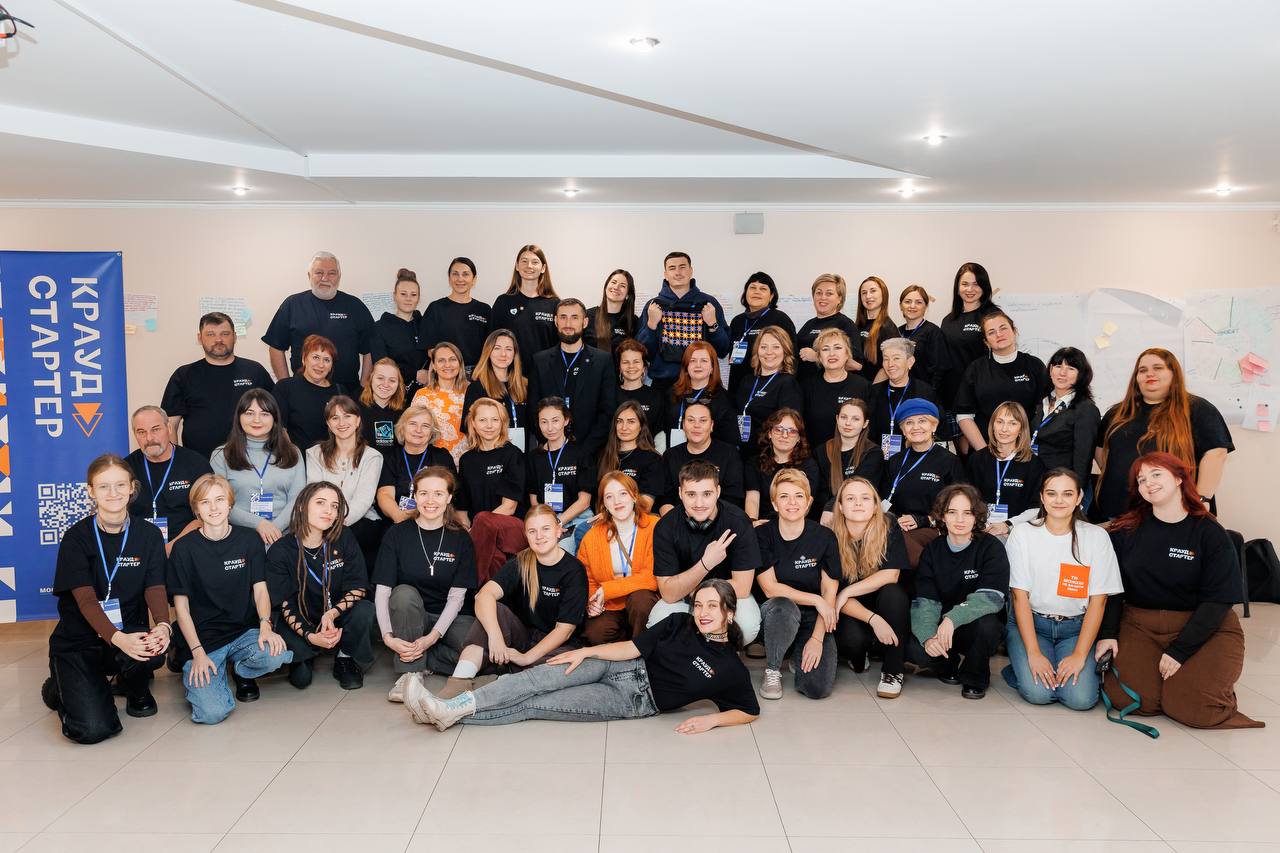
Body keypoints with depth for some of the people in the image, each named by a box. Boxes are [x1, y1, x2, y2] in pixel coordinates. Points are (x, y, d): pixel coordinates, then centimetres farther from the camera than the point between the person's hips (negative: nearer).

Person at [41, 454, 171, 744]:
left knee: (153, 651, -35)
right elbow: (85, 599, -17)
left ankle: (134, 686, 4)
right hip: (78, 641, -2)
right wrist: (117, 638, -36)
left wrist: (163, 626, -32)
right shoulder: (76, 538, -7)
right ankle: (62, 687, 17)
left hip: (129, 631, 2)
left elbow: (155, 588, -8)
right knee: (93, 729, -20)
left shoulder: (148, 535, 1)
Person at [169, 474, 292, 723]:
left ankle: (240, 670, 5)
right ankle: (196, 676, 13)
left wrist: (265, 625, -19)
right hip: (203, 639, -2)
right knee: (212, 712, -23)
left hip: (244, 631, 2)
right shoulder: (184, 548, -3)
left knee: (275, 655, -33)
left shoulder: (249, 540, 3)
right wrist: (198, 653, -13)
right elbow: (181, 606, -2)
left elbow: (260, 589, 2)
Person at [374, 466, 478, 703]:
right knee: (404, 593, -33)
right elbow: (382, 591, -9)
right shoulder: (397, 535, -2)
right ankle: (410, 671, -22)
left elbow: (456, 596, -7)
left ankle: (419, 661, -10)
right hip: (409, 619, 0)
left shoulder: (460, 539, -2)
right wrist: (387, 636, -25)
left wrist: (433, 636, -22)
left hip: (449, 619, 0)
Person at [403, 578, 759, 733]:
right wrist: (585, 652, -6)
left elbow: (750, 711, 1)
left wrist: (712, 719, -17)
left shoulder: (732, 669, -5)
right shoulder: (680, 623, 4)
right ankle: (451, 707, -22)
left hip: (634, 700, -3)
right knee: (539, 679, -21)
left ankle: (452, 715, -18)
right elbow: (633, 647, 3)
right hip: (619, 666, 3)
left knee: (534, 706, -16)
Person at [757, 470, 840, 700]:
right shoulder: (763, 536, -6)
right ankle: (772, 670, -10)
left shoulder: (824, 537, -3)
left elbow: (829, 592, -4)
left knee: (818, 688, -21)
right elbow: (770, 588, -11)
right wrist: (815, 600, -16)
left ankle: (799, 657, 16)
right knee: (783, 606, -38)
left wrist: (817, 638, -13)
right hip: (777, 616, -1)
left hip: (814, 620, 1)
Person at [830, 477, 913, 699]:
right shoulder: (832, 537, -14)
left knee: (892, 592, -32)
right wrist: (873, 619, -29)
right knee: (852, 637, -32)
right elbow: (836, 593, -16)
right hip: (853, 612, -1)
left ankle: (893, 671, -18)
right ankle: (858, 657, 9)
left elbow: (891, 575, -22)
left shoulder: (889, 527, -14)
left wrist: (848, 592, -22)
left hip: (887, 606, 1)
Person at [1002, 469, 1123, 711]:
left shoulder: (1096, 536, -2)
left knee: (1081, 698, -20)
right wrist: (1034, 653, -17)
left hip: (1076, 627, 1)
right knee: (1038, 692, -24)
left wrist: (1080, 655, -14)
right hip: (1030, 622, -1)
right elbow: (1020, 596, -7)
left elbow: (1098, 601, -4)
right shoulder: (1023, 533, -4)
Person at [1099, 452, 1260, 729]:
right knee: (1127, 697, -20)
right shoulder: (1125, 530, 1)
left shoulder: (1211, 534, -6)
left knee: (1190, 707, -20)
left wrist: (1179, 651, -16)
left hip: (1204, 629, -1)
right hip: (1139, 625, 1)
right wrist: (1107, 634, -11)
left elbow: (1217, 601, -9)